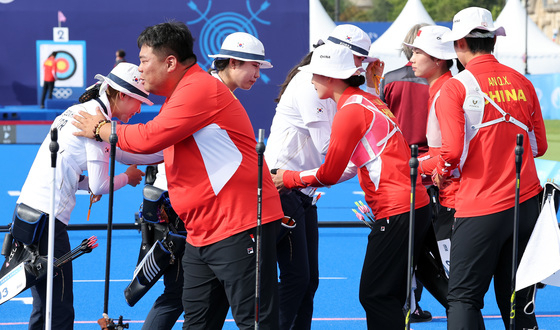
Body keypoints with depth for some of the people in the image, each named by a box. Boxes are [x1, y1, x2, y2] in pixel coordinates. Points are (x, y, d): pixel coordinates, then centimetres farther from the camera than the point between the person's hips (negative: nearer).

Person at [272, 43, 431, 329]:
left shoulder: (350, 110, -11)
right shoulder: (368, 100, 17)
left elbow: (329, 174, -7)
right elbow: (354, 166, 21)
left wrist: (288, 178, 7)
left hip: (396, 213, -10)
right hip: (415, 206, 10)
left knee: (375, 296, -7)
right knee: (387, 296, 13)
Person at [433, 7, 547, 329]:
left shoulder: (455, 88, -9)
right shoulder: (521, 83, 6)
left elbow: (454, 151, -16)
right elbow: (539, 146, 12)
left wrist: (441, 173, 4)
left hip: (480, 206, -5)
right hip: (526, 202, 5)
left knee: (464, 296, 0)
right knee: (517, 298, 13)